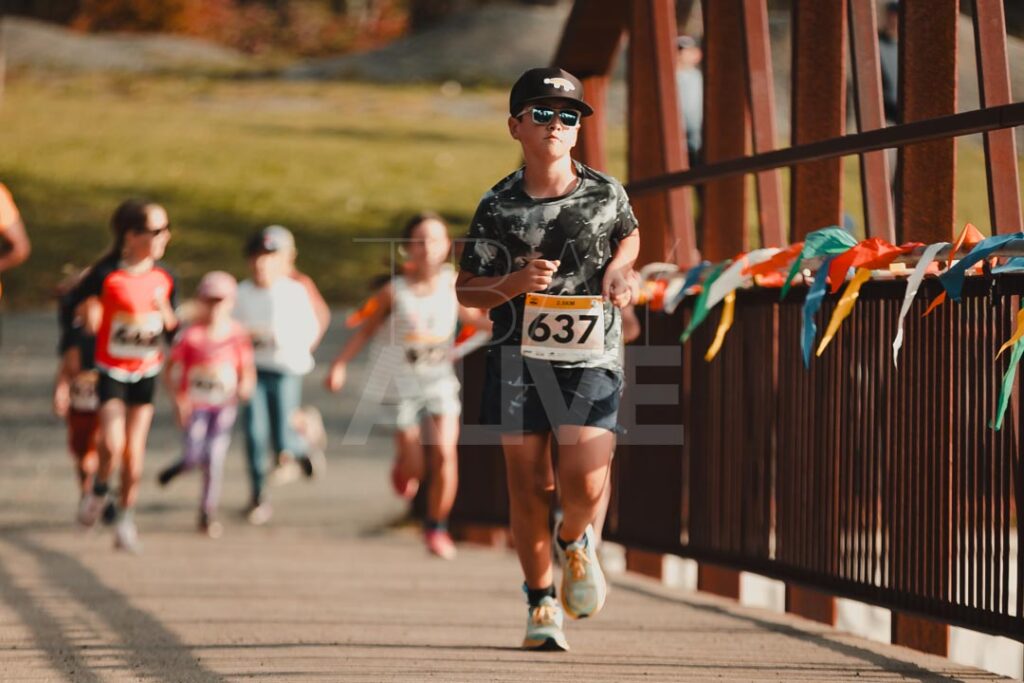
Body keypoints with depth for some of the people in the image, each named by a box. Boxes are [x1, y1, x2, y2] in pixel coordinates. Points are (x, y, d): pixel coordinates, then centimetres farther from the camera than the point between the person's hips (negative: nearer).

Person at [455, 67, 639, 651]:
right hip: (519, 360, 0)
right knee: (528, 485, 0)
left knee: (585, 482, -14)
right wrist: (515, 283, -17)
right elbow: (467, 289, 2)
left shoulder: (606, 193, 1)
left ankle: (576, 541, 22)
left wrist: (618, 269, 1)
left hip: (591, 360, 0)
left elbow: (630, 234, 23)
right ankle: (542, 602, 18)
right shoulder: (499, 207, -3)